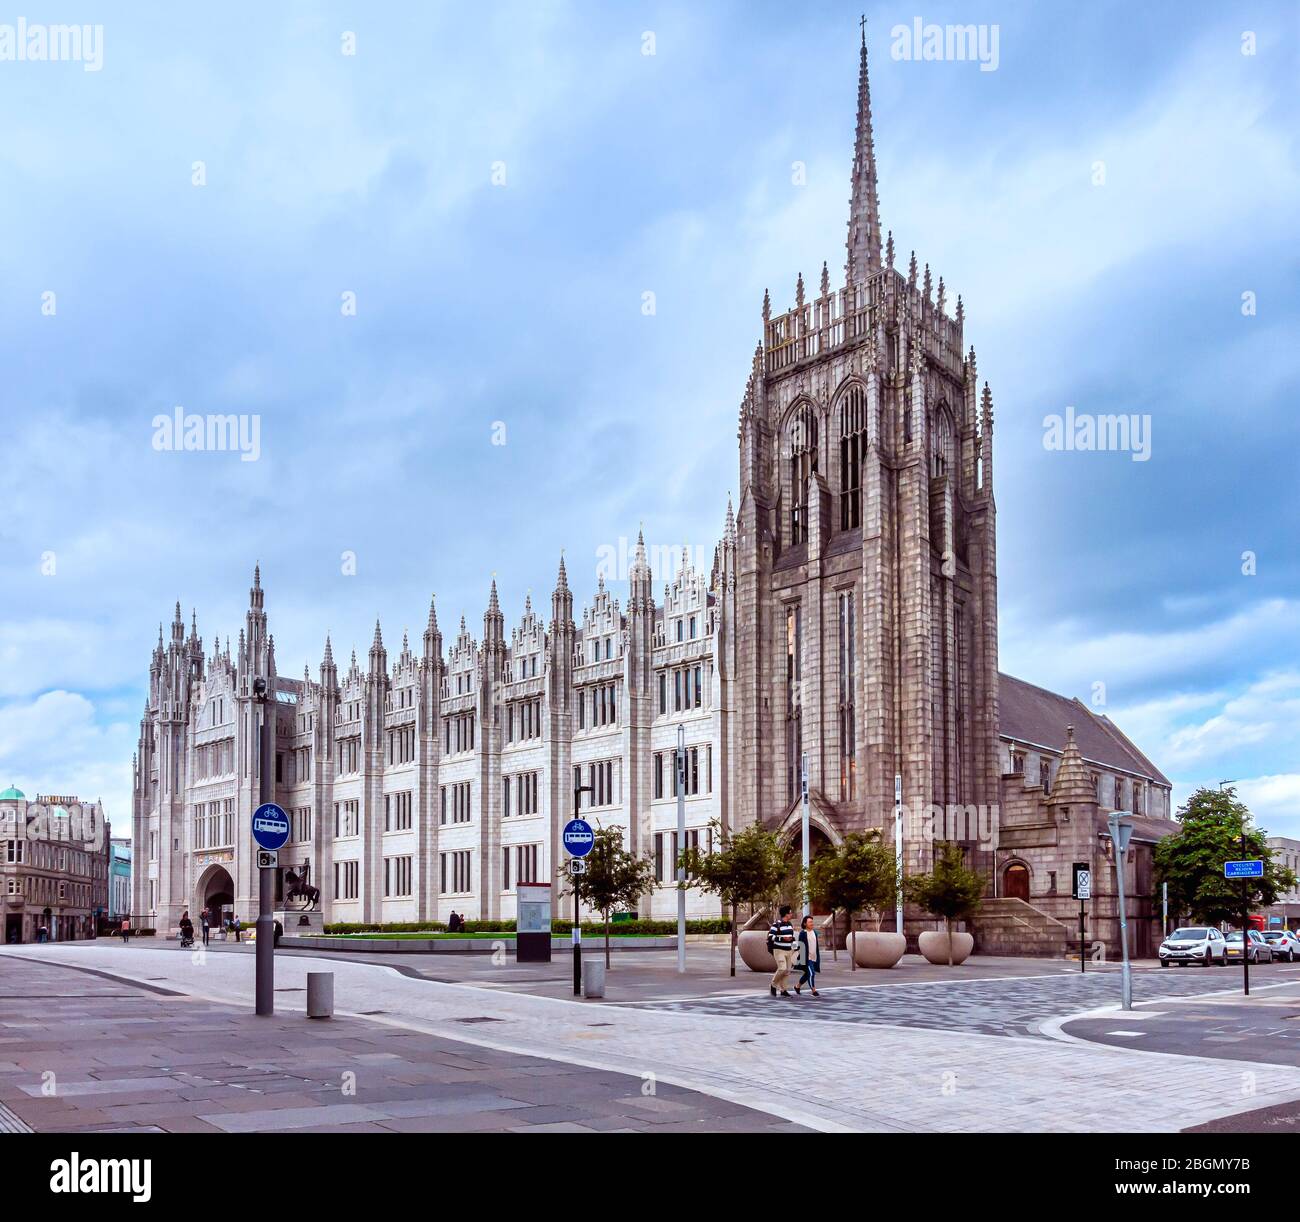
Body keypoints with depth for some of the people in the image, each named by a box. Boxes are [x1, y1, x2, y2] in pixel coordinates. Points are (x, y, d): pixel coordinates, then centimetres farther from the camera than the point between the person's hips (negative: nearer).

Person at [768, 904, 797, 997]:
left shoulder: (790, 924, 10)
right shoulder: (776, 924, -13)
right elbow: (770, 936, -16)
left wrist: (791, 938, -1)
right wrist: (782, 938, -22)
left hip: (788, 951, 7)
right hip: (779, 950, -7)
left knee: (787, 971, 4)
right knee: (782, 969, -19)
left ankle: (783, 990, 11)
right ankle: (773, 985, 2)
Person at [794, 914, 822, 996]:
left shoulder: (814, 932, 10)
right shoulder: (802, 933, -10)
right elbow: (800, 946, -8)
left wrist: (818, 958, 18)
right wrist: (799, 958, -10)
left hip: (814, 958, 7)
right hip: (807, 958, -7)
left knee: (807, 974, 15)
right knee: (811, 973, -13)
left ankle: (797, 986, 33)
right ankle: (813, 991, -6)